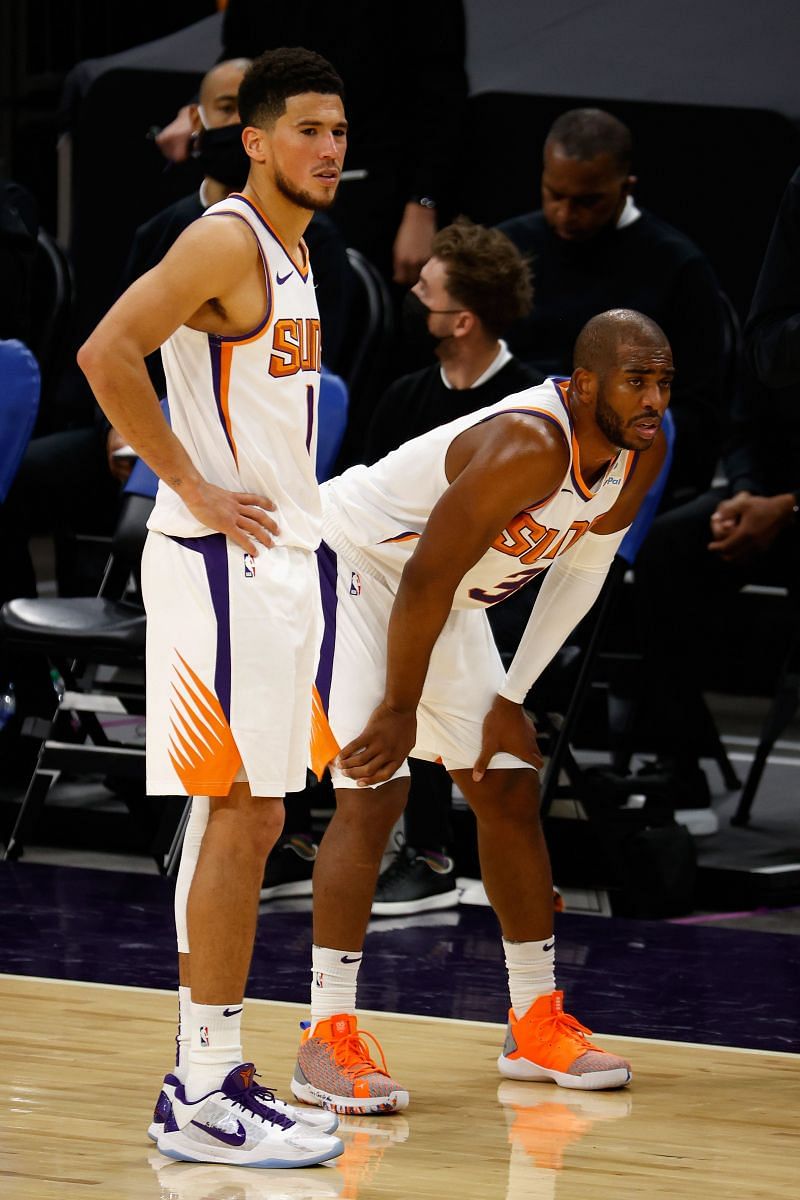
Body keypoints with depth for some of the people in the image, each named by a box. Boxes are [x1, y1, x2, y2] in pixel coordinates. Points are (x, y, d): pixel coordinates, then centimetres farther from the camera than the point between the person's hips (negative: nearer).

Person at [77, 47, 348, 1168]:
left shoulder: (291, 250, 15)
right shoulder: (226, 241, -14)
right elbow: (107, 354, -24)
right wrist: (197, 490, -21)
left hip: (279, 561, 10)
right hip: (225, 566, -10)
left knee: (241, 822, 11)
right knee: (241, 818, -9)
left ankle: (207, 1078, 16)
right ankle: (203, 1097, -6)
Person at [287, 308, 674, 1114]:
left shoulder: (641, 453, -9)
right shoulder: (528, 446, -35)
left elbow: (583, 565, 6)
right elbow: (426, 578, -30)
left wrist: (509, 698, 4)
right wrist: (397, 710, -22)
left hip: (448, 599, 9)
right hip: (349, 565, -9)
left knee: (509, 791, 10)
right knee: (374, 792, -18)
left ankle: (536, 1023, 21)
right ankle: (327, 1041, -16)